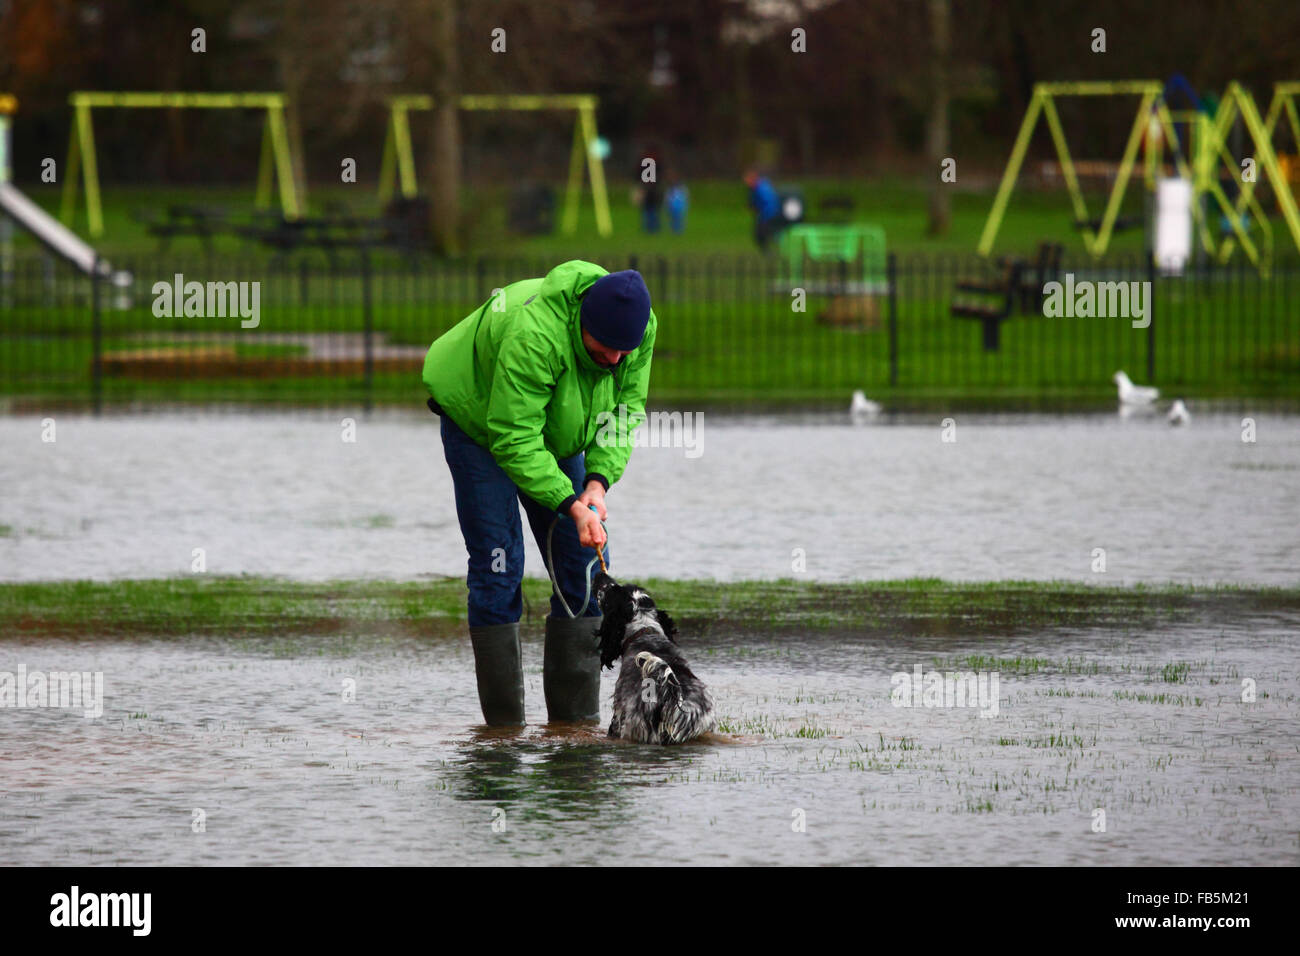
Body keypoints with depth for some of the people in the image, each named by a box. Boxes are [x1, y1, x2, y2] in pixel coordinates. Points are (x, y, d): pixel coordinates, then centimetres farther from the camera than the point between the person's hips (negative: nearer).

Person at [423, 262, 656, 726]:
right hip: (477, 420, -6)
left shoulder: (640, 328, -22)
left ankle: (576, 714, 2)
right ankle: (503, 723, -11)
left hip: (556, 434, 6)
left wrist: (600, 478, -26)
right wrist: (571, 505, -41)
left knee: (583, 561, -2)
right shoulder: (534, 334, -42)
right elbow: (514, 438, -37)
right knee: (497, 562, -14)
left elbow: (625, 409, -10)